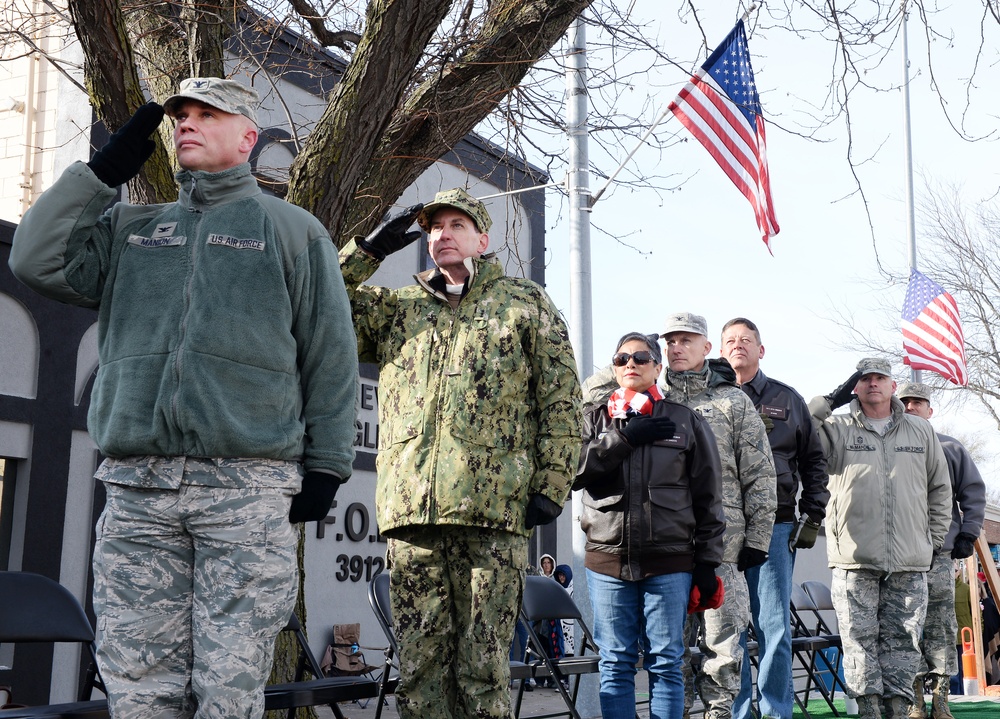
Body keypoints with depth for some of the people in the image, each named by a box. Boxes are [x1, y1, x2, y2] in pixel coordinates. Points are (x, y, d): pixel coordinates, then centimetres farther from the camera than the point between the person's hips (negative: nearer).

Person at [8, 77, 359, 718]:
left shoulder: (294, 231, 11)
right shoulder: (132, 230, 22)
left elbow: (332, 357, 6)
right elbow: (38, 261, 8)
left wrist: (325, 467, -2)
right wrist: (102, 171, 10)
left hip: (249, 486, -3)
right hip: (137, 485, 4)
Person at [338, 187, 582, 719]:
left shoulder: (526, 305, 13)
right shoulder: (396, 308, 22)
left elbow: (560, 400, 7)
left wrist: (552, 486, -3)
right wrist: (368, 250, 9)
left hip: (493, 510, -3)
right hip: (411, 511, 3)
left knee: (482, 663, -2)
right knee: (419, 663, 5)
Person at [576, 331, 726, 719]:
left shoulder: (686, 420, 7)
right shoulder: (595, 419, 12)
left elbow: (708, 497, 6)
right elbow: (574, 468, -6)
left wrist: (707, 560, 1)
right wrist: (624, 438, -11)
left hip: (669, 561, -1)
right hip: (607, 559, 1)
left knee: (666, 662, 3)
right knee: (615, 664, 5)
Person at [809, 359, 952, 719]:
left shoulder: (921, 431, 14)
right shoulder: (838, 430, 7)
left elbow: (940, 487, 20)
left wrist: (935, 537, 13)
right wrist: (829, 402, -7)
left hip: (909, 562, 2)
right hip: (854, 558, -2)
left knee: (902, 639, 4)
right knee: (860, 639, -2)